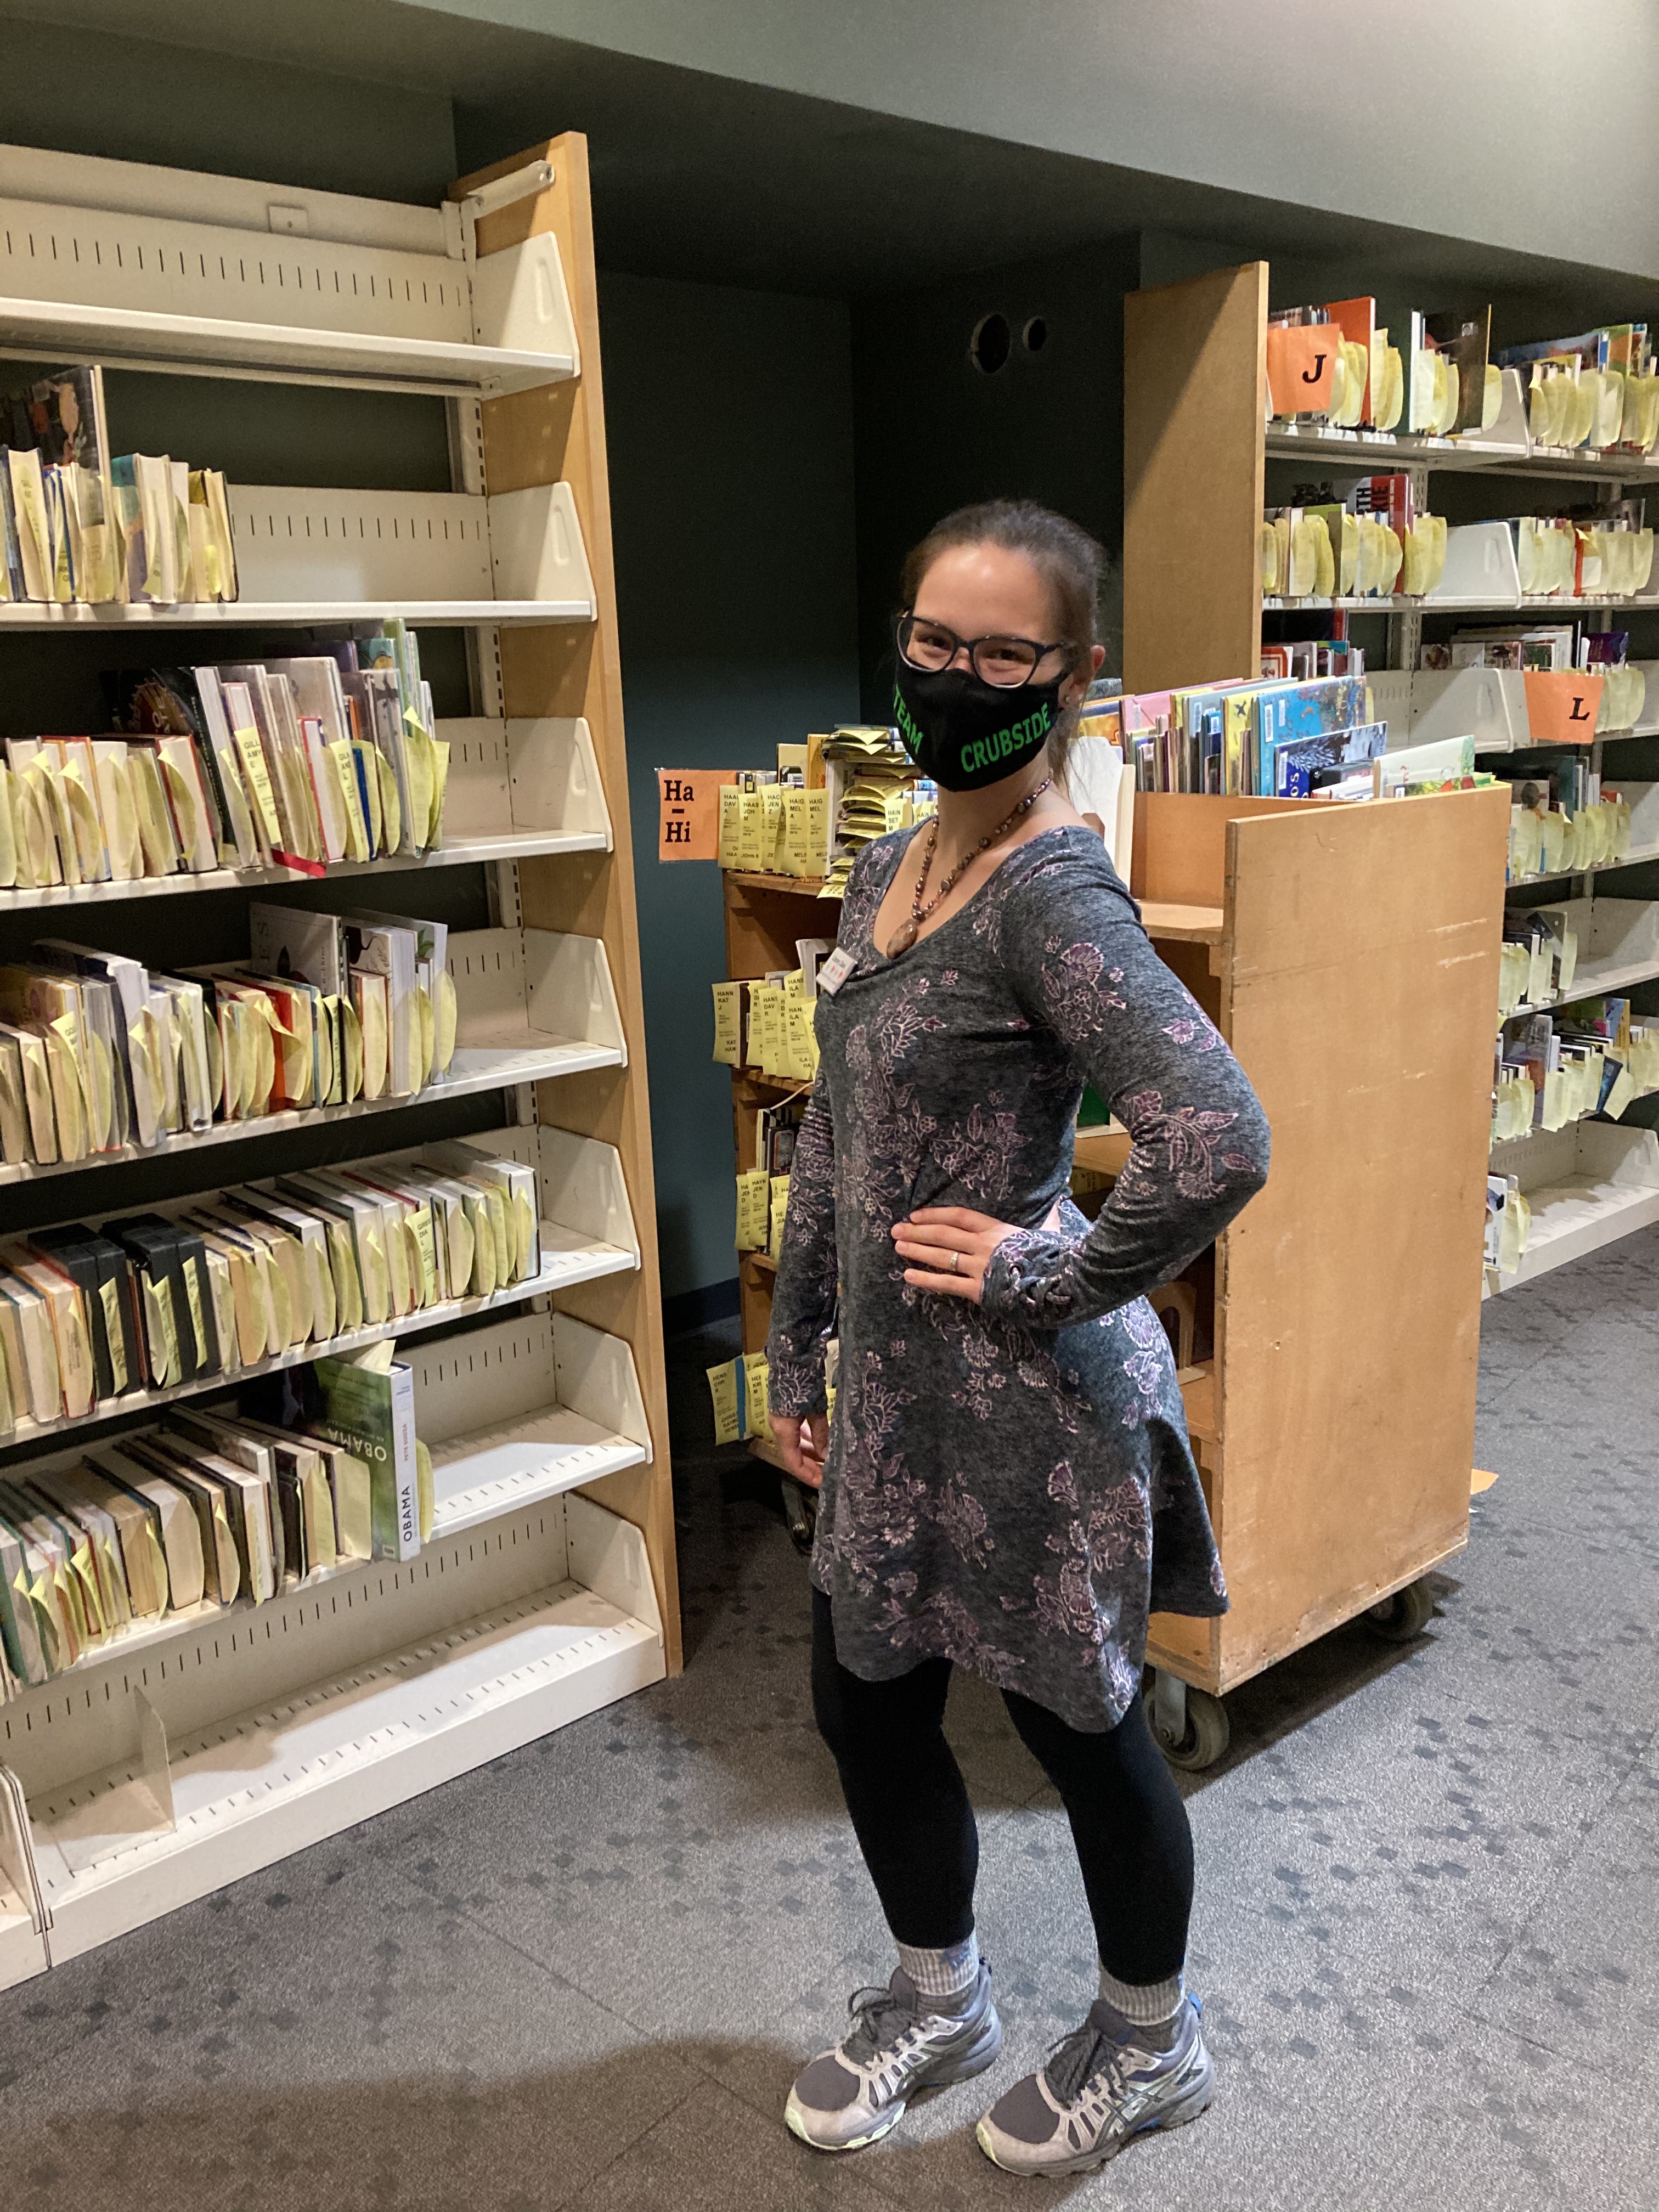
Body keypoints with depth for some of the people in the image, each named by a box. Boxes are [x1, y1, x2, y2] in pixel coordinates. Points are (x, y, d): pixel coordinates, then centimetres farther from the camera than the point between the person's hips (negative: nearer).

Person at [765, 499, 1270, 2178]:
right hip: (897, 1394, 8)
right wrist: (795, 1353, 13)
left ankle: (1149, 2045, 43)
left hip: (1030, 1408, -8)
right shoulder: (887, 871, 5)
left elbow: (1217, 1144, -35)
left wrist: (1049, 1273, -21)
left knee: (1076, 1722, 14)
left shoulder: (1052, 893, -22)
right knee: (866, 1710, 21)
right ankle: (937, 2002, 49)